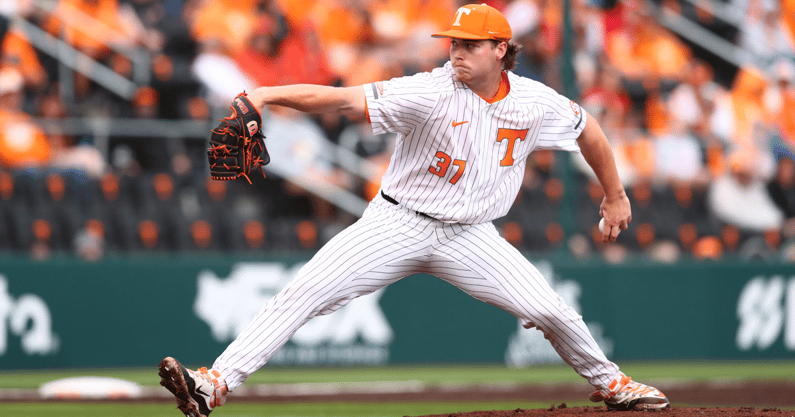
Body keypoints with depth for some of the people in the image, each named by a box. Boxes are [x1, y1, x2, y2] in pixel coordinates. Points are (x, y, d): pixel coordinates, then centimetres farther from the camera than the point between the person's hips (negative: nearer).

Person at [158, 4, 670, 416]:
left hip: (469, 236, 3)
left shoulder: (536, 103, -6)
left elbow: (588, 129, 13)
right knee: (306, 291, -19)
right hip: (398, 225, -3)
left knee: (551, 310, -4)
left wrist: (616, 195, 21)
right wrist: (269, 93, -42)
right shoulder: (432, 93, -19)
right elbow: (345, 98, -28)